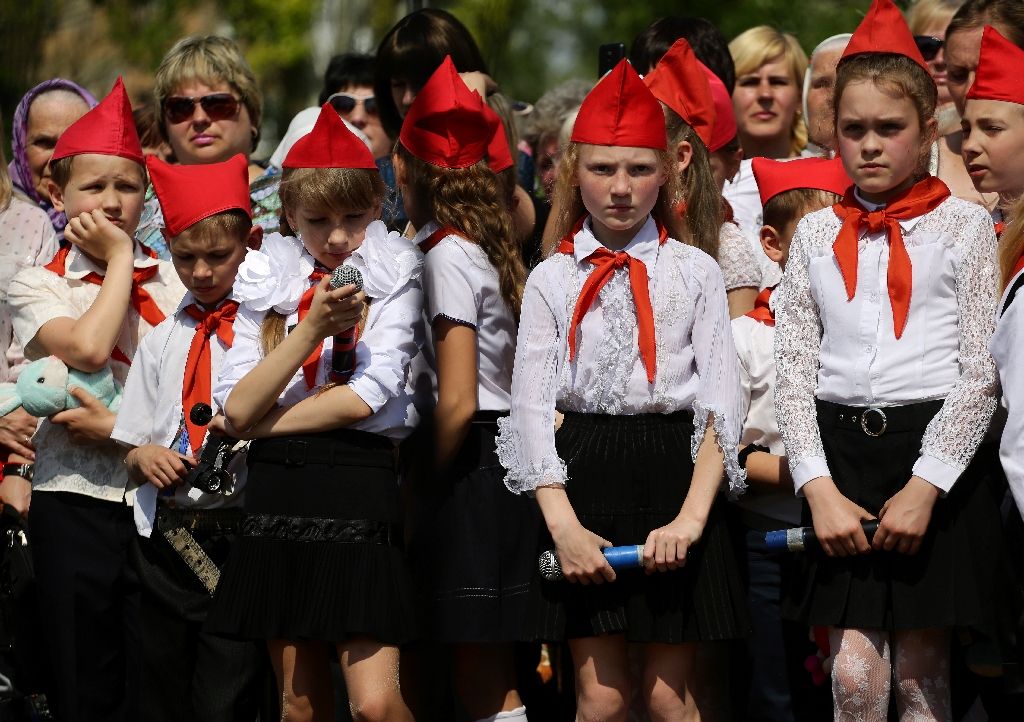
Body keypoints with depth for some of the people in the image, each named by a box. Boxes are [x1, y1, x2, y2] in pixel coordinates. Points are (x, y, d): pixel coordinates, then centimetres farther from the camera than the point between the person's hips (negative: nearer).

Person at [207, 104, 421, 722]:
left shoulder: (390, 273, 1)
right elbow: (237, 409, -1)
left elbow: (365, 398, -10)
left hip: (361, 485, -4)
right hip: (277, 492, 4)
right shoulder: (269, 278, 10)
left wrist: (264, 425, -4)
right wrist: (312, 328, -12)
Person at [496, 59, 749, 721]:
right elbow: (532, 405, -1)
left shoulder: (695, 273, 4)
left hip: (674, 475, -1)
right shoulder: (552, 280, 6)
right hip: (584, 478, 1)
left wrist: (692, 516, -15)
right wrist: (563, 523, -13)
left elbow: (721, 404, -2)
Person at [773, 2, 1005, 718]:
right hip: (840, 451, 2)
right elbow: (793, 369, 7)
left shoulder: (964, 226, 1)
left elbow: (982, 371, -4)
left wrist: (926, 486, -13)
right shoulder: (817, 235, 10)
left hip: (935, 451, -2)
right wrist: (819, 488, -6)